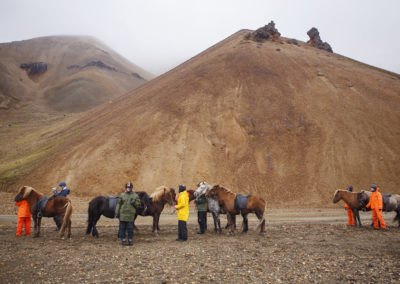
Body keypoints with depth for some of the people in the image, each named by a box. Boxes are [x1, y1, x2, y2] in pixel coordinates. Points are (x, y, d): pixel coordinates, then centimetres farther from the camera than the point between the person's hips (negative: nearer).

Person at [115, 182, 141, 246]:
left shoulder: (135, 196, 4)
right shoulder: (122, 195, 4)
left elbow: (138, 204, 6)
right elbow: (118, 204, 3)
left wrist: (134, 202, -14)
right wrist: (116, 213, -3)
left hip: (131, 214, 0)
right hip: (123, 214, 0)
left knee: (130, 228, 3)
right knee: (122, 228, 5)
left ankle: (130, 241, 14)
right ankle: (123, 240, 16)